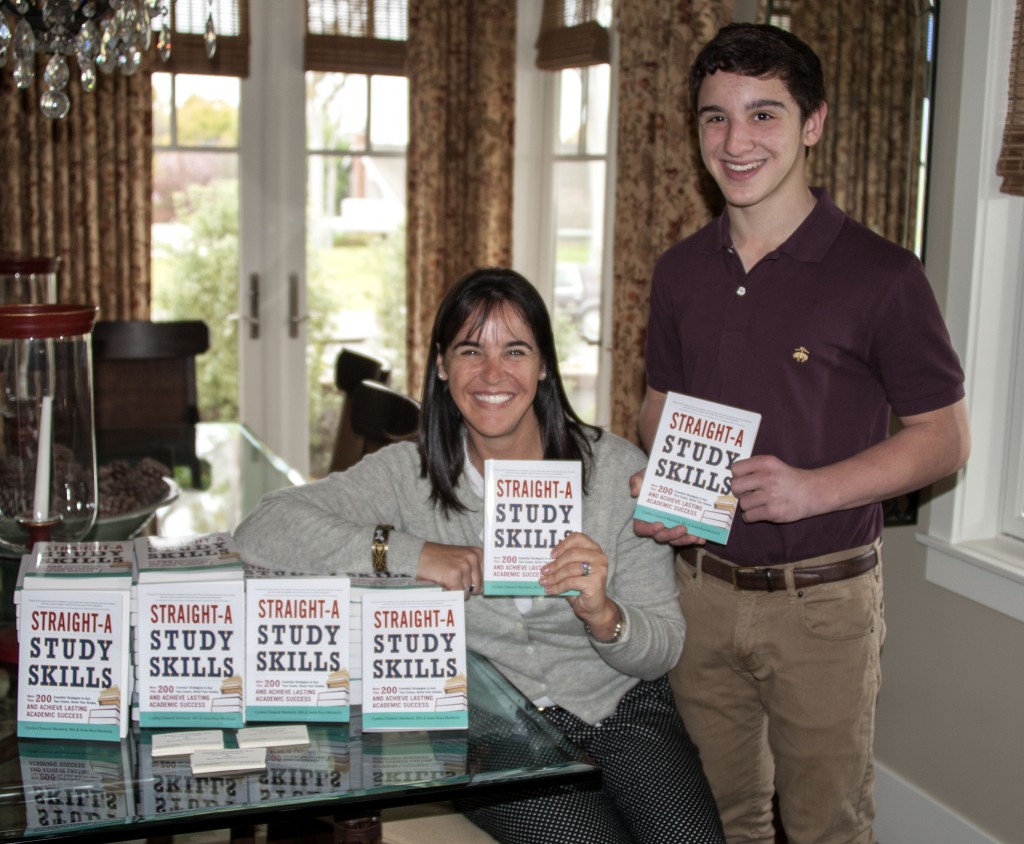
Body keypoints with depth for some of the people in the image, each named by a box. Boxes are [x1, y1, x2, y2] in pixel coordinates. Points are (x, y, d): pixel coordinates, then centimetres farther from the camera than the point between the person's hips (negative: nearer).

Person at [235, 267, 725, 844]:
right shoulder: (411, 474, -3)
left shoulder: (617, 467, -3)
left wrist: (603, 615, -25)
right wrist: (408, 552, -22)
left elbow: (664, 648, -2)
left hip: (623, 710, 1)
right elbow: (261, 530, -14)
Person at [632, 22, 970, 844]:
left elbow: (945, 438, -9)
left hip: (822, 599, -4)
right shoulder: (681, 271, 5)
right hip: (700, 584, 5)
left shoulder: (880, 274, -12)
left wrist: (815, 488, -23)